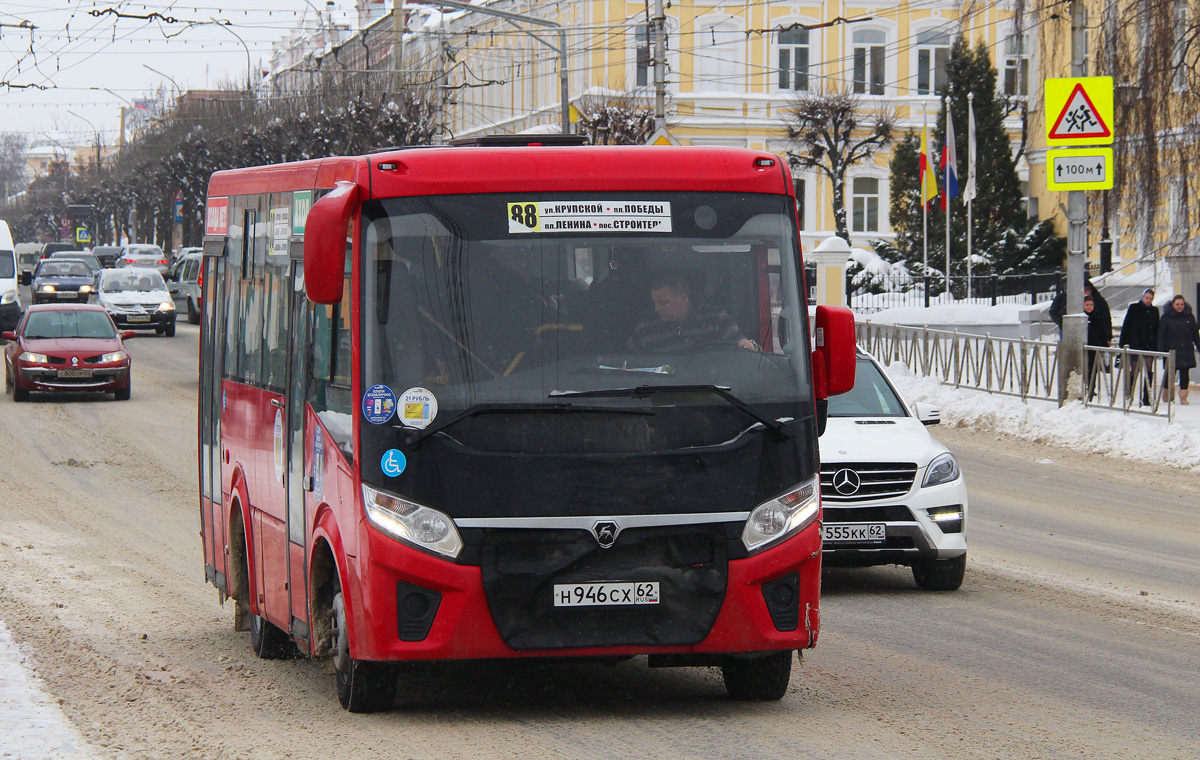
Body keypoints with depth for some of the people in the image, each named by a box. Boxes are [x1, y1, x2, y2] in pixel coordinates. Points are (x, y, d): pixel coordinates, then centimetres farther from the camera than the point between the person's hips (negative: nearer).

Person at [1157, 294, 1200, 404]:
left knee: (1184, 373, -3)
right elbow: (1161, 335, -2)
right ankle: (1166, 394, 22)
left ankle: (1183, 396, -1)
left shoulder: (1189, 317, 8)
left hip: (1186, 351, 2)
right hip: (1171, 350, -2)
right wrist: (1161, 350, -10)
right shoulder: (1166, 317, 0)